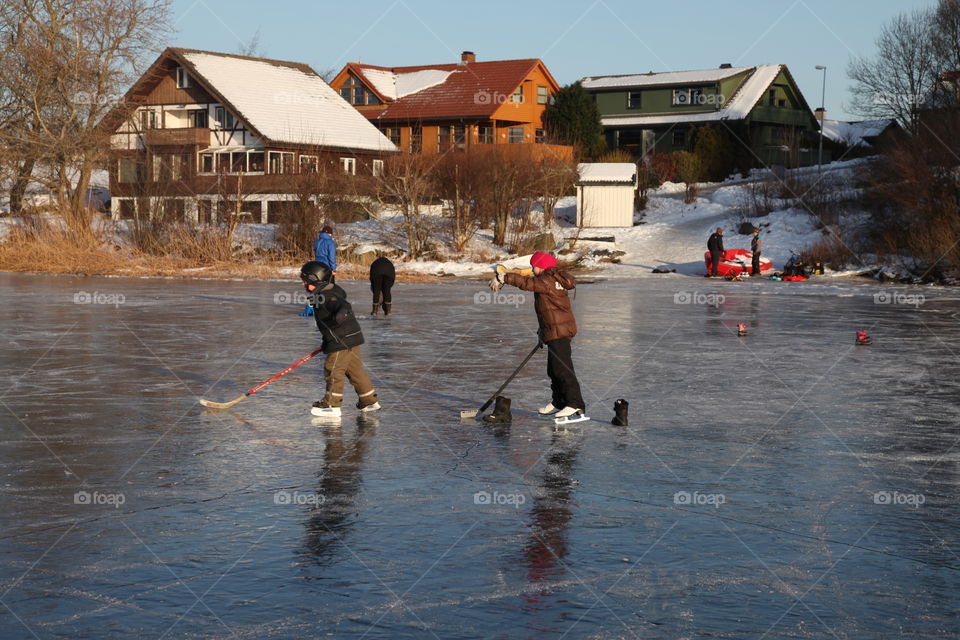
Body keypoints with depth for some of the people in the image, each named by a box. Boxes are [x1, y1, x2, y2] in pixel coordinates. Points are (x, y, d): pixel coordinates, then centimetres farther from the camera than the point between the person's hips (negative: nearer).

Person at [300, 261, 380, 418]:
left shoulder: (327, 297, -18)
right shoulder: (326, 293, 14)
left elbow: (342, 305, -36)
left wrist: (342, 312, -61)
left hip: (343, 341, -10)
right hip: (351, 339, 10)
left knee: (333, 370, -3)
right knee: (355, 370, 16)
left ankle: (332, 405, 4)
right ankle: (369, 400, 22)